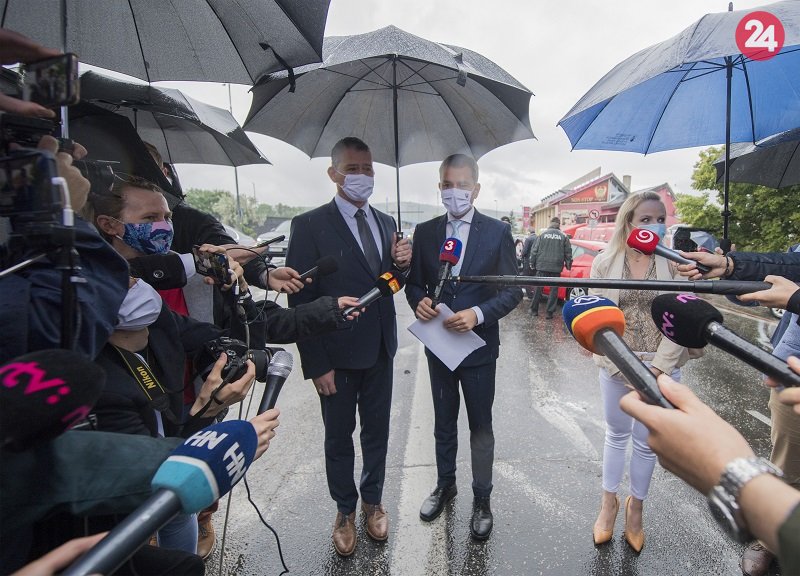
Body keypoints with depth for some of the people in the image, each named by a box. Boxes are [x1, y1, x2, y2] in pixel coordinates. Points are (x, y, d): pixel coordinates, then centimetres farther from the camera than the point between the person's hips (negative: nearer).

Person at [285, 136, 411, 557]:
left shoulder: (386, 222, 5)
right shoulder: (310, 225, -12)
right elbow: (300, 300, -13)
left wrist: (401, 263, -12)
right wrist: (316, 364, -14)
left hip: (380, 351, 5)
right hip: (338, 356, -4)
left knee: (377, 432, 19)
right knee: (339, 437, 15)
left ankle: (372, 501, 43)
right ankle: (345, 511, 39)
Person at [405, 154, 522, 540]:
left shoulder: (498, 232, -7)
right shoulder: (425, 232, 1)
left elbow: (512, 290, -8)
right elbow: (414, 282, 6)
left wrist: (478, 314, -23)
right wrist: (419, 301, -16)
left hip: (479, 344, -2)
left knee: (480, 426, 14)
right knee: (443, 423, 20)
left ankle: (482, 500, 34)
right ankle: (445, 485, 43)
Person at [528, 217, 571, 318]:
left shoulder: (542, 235, 2)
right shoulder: (564, 236, 3)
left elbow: (534, 250, 3)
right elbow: (568, 253, 6)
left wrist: (532, 263, 10)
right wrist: (568, 265, 16)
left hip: (542, 266, 0)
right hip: (556, 268, 0)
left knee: (538, 288, 7)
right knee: (554, 290, 5)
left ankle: (534, 310, 11)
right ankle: (550, 312, 5)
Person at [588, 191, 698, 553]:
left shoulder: (677, 264, -4)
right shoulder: (605, 262, -3)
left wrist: (657, 368, -14)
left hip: (661, 367, 0)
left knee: (646, 442, 12)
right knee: (616, 435, 16)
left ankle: (635, 508, 34)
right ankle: (609, 502, 35)